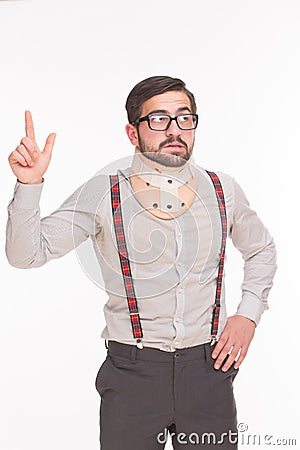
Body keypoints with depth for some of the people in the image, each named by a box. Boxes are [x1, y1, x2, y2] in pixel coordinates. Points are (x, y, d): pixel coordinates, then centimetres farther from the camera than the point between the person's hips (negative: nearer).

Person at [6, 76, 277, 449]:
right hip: (132, 372, -2)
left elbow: (261, 250, 19)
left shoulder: (223, 190, 2)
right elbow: (26, 254, -9)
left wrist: (248, 313, 6)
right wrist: (29, 185, -23)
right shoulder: (102, 194, -6)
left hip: (208, 366, 3)